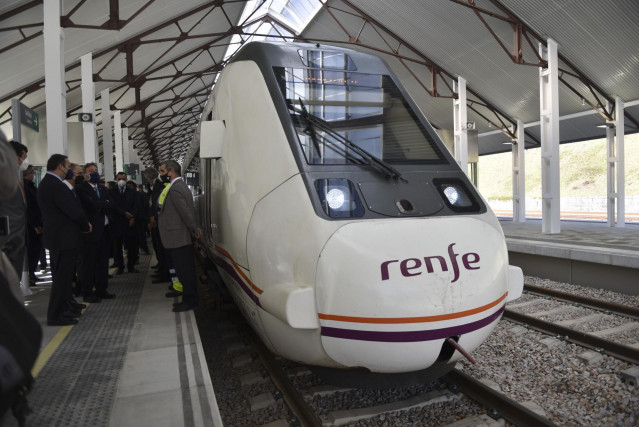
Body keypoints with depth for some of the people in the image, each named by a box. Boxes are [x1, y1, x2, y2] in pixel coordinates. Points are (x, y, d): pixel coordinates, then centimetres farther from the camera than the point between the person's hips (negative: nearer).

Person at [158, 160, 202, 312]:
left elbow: (186, 212, -21)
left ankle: (189, 301, 8)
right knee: (187, 270, 16)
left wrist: (194, 230, -12)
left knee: (184, 270, -1)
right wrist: (195, 229, 14)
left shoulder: (175, 189, -17)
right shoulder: (182, 186, 16)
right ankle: (190, 299, 25)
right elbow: (190, 210, 17)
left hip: (178, 239, -10)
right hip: (185, 238, 10)